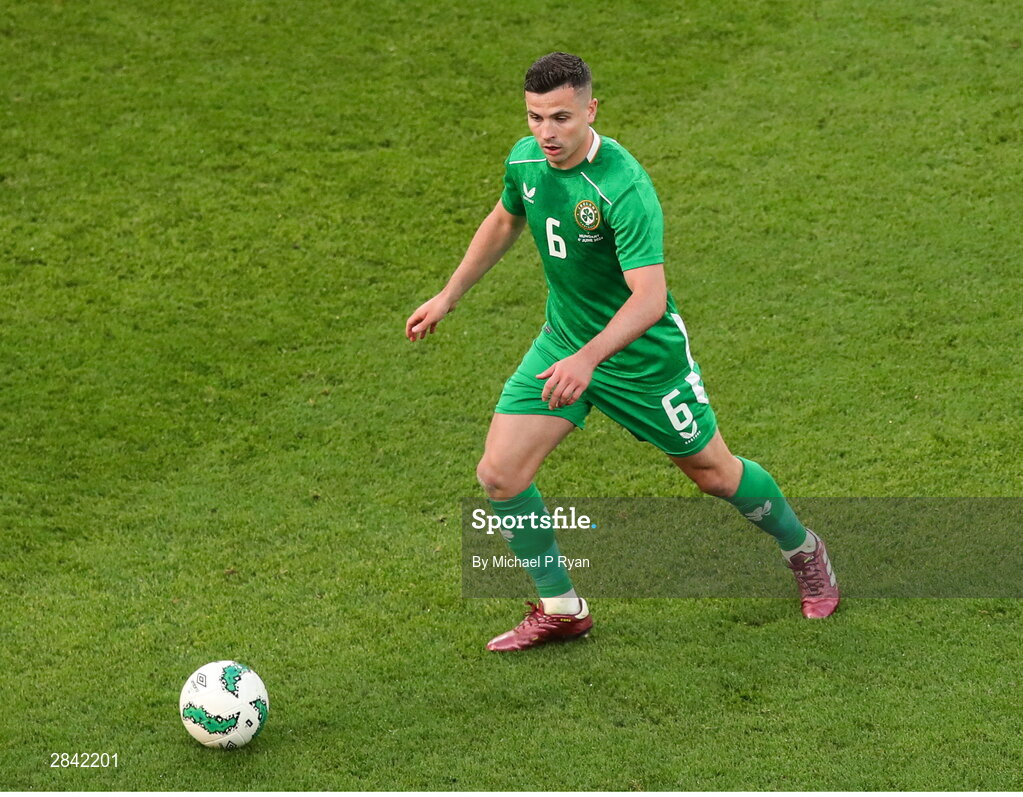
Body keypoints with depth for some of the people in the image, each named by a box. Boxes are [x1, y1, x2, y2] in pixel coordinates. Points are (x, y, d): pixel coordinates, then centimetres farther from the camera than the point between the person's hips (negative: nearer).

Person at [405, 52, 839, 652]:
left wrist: (586, 360, -49)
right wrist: (448, 298, 19)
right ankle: (560, 609, 11)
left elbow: (648, 298, -36)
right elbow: (505, 222, 14)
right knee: (500, 474, -7)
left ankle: (804, 551, 41)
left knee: (714, 474, 12)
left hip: (643, 354, -6)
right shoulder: (525, 160, -9)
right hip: (563, 341, 6)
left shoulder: (624, 187, -31)